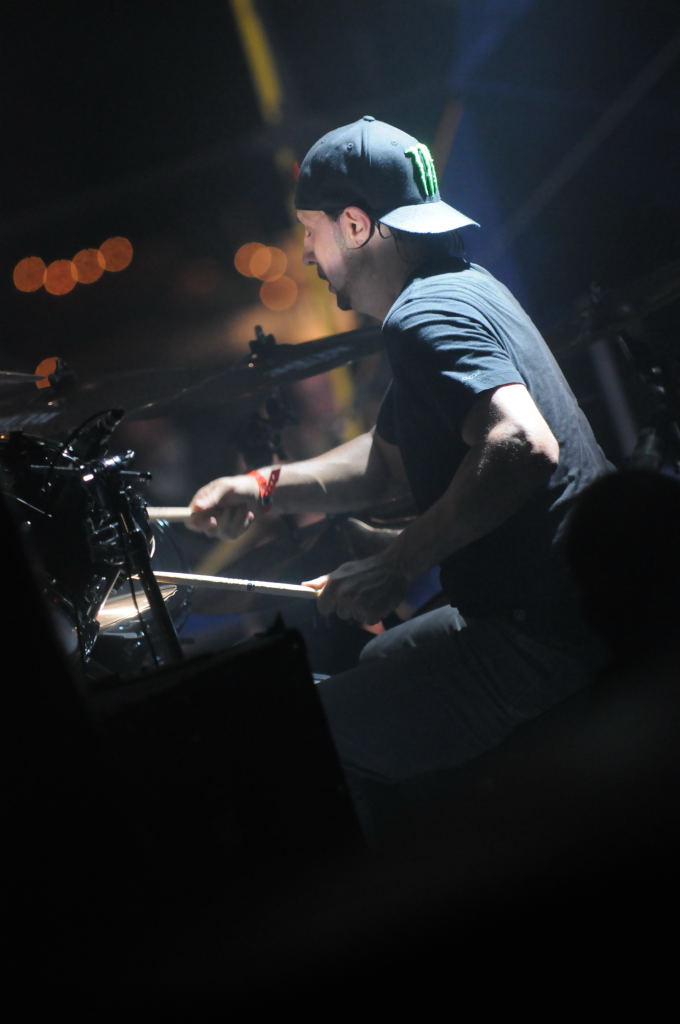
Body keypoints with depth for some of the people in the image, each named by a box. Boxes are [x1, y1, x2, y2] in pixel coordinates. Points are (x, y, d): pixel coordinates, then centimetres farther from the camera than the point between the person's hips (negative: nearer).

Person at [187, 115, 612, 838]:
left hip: (547, 637, -11)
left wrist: (397, 568, -26)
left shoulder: (427, 317, -18)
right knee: (372, 663, 32)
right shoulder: (461, 289, 15)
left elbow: (524, 448, -34)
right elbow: (389, 459, 23)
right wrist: (268, 488, 10)